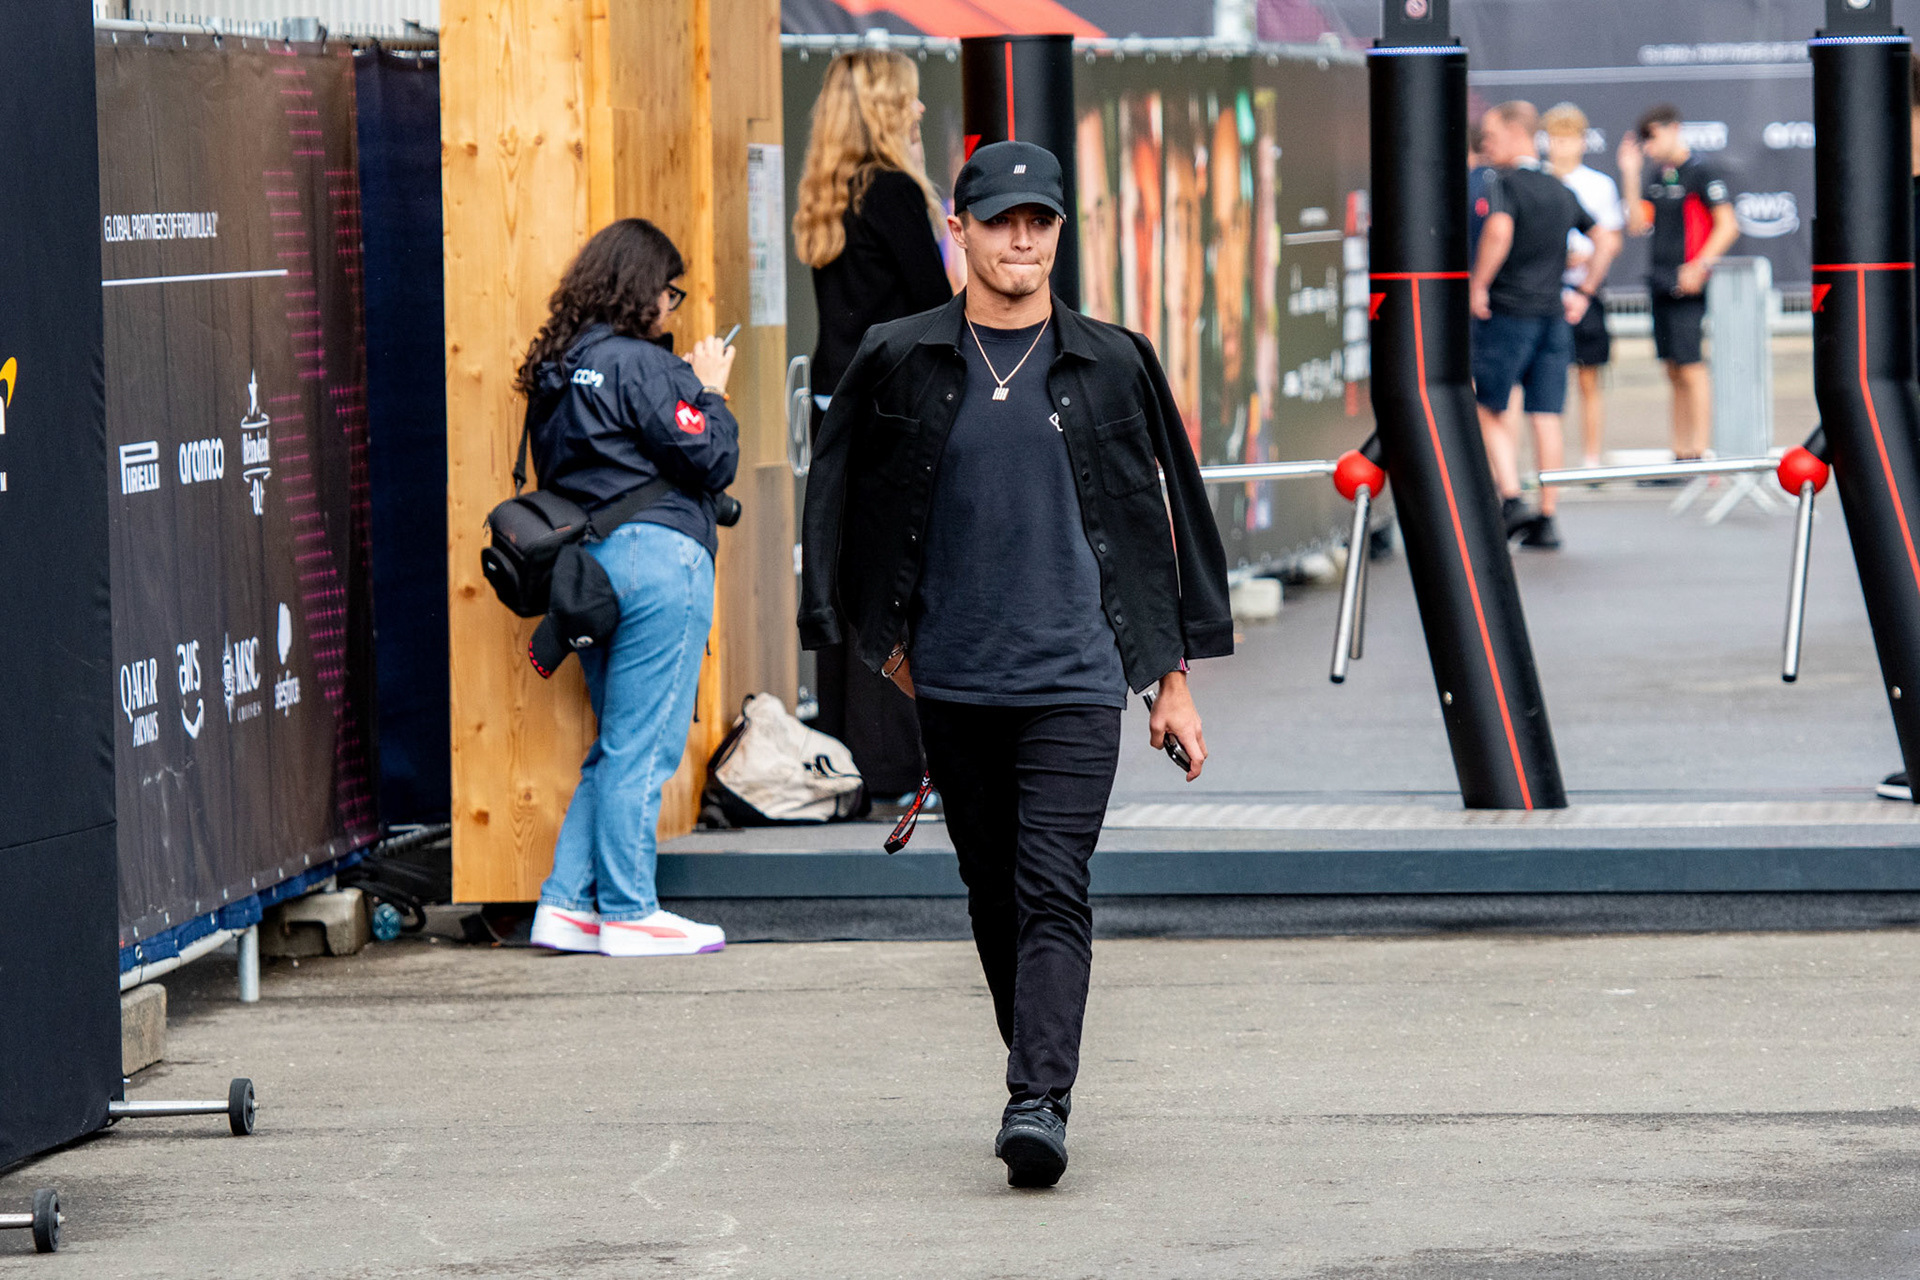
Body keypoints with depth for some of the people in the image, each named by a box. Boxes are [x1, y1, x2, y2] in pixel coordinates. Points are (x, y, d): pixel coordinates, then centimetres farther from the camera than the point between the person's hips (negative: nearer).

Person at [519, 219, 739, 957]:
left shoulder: (556, 370, 12)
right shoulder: (641, 366, -13)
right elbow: (712, 462, -13)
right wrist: (710, 391, 3)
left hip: (584, 559, 9)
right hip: (658, 556, -9)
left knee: (617, 745, 15)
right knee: (643, 747, -3)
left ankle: (569, 902, 10)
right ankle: (628, 912, 0)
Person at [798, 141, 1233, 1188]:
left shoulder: (1110, 367, 4)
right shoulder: (899, 365, 4)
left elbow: (1162, 521, 10)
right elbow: (840, 503, 15)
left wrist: (1174, 681, 8)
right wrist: (883, 640, 11)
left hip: (1074, 678, -2)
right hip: (952, 681, 2)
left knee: (1054, 894, -13)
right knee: (992, 896, 10)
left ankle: (1039, 1104, -22)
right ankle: (1037, 1062, 27)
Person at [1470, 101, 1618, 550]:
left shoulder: (1504, 182, -8)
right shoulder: (1560, 191, 14)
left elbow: (1499, 230, -27)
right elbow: (1608, 241, 18)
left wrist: (1478, 285, -18)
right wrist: (1583, 294, 18)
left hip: (1508, 311, -6)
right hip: (1554, 315, 6)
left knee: (1489, 409, 5)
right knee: (1547, 416, 5)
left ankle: (1511, 499, -9)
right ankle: (1546, 518, 4)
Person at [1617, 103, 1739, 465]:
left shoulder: (1701, 173, -8)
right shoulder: (1656, 177, 15)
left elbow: (1727, 226, -11)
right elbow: (1638, 224, 11)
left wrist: (1699, 266, -18)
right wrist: (1630, 174, 7)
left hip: (1688, 285, -8)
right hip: (1661, 284, 8)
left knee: (1690, 367, -11)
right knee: (1674, 371, 10)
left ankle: (1701, 452, -11)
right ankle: (1681, 453, 13)